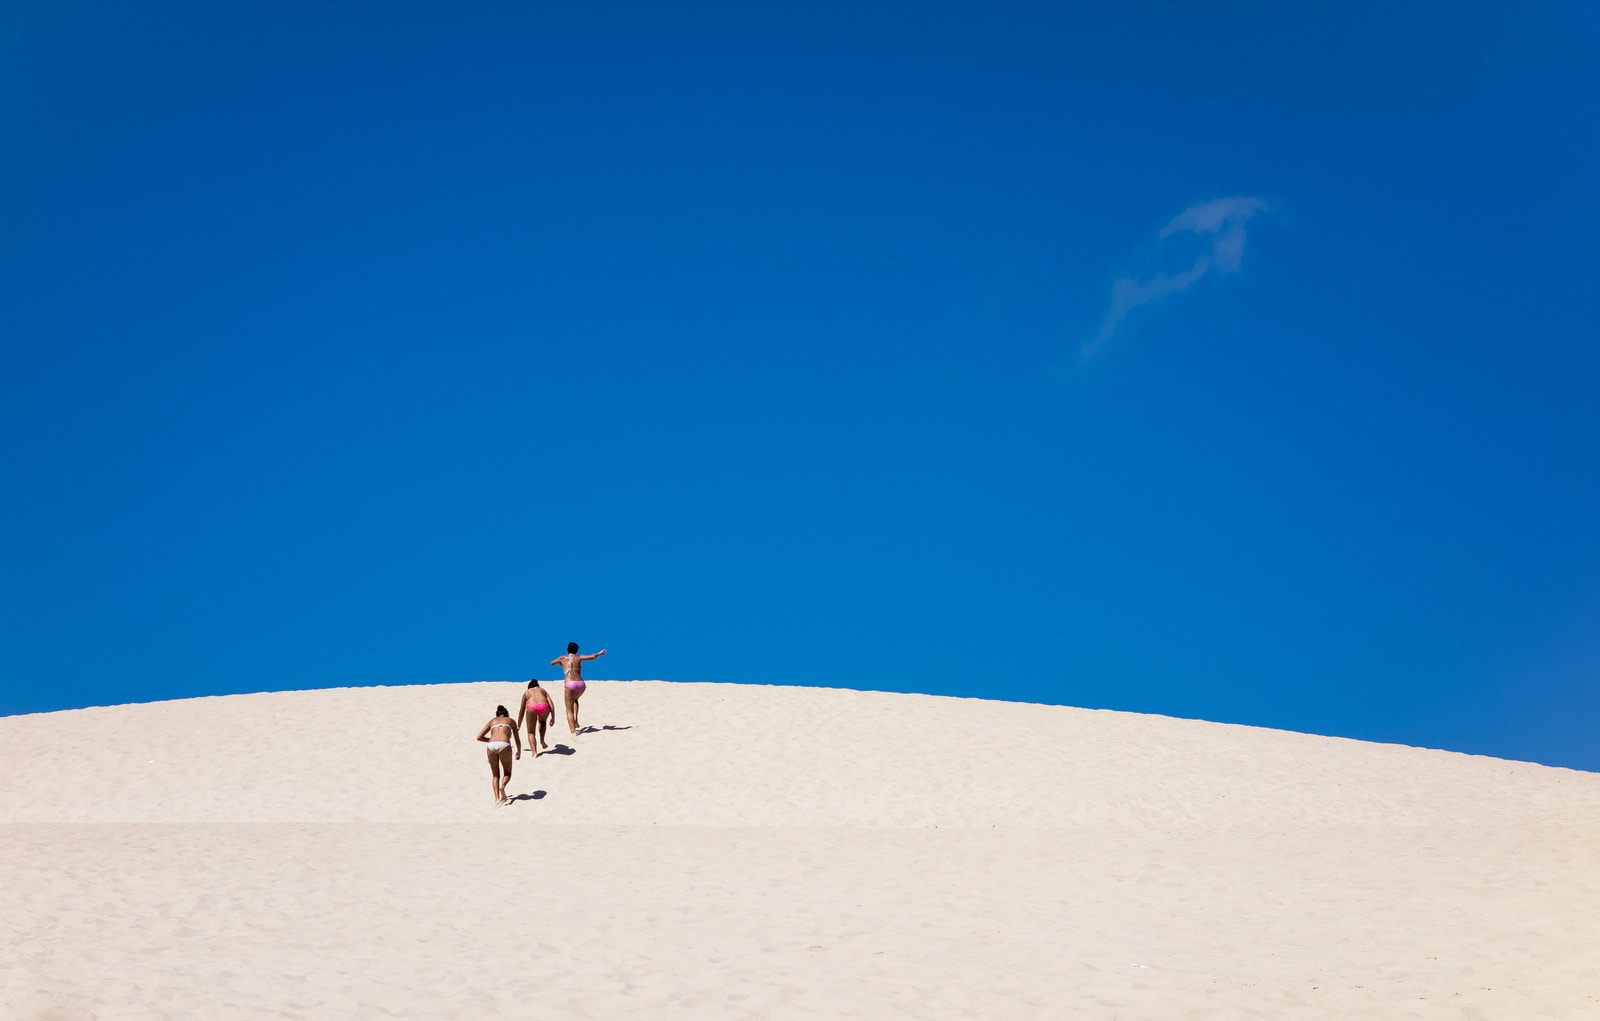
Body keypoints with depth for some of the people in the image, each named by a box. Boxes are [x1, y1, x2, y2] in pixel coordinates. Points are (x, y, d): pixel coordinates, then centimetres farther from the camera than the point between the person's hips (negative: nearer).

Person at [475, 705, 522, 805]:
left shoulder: (492, 721, 28)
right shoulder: (511, 721, 26)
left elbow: (479, 737, 20)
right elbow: (517, 739, 30)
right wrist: (519, 752, 46)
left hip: (492, 745, 2)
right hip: (504, 745, -2)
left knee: (496, 775, 17)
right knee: (507, 774, 13)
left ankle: (497, 798, -1)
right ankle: (502, 786, -20)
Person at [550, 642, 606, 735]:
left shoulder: (562, 658, 13)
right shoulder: (578, 658, 13)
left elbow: (551, 663, 29)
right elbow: (593, 656, 7)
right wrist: (599, 654, 28)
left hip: (570, 684, -3)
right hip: (581, 684, 3)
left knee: (569, 710, 1)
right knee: (575, 700, 35)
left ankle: (573, 730, -16)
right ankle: (575, 721, 17)